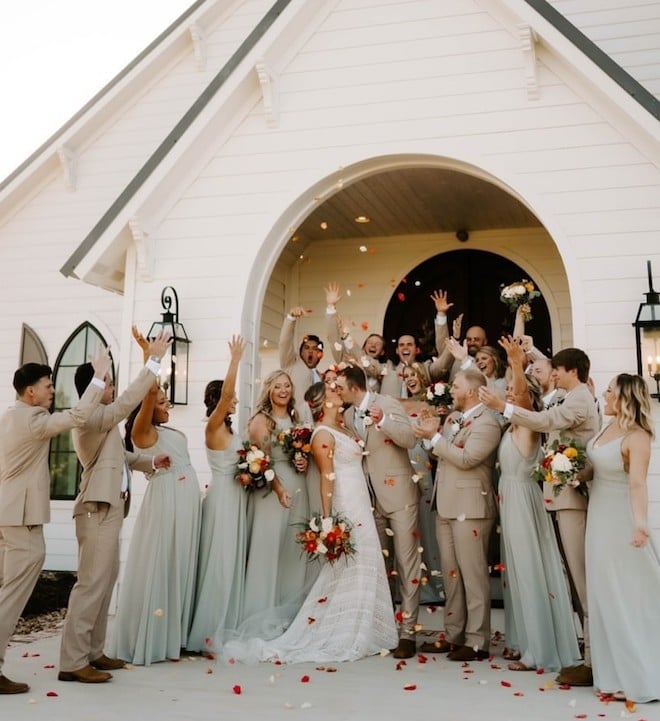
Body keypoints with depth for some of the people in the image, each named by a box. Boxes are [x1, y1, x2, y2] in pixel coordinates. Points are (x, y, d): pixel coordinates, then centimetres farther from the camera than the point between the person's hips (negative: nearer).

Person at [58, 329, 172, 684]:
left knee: (105, 581, 13)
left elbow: (120, 456, 25)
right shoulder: (91, 416, -15)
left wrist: (151, 461, 12)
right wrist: (154, 360, -23)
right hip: (98, 509, -11)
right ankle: (72, 662, -7)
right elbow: (128, 401, -25)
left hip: (108, 508, 11)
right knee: (91, 583, -10)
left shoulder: (100, 419, 18)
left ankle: (92, 652, 20)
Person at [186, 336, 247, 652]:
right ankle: (209, 633, 2)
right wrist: (235, 359, -22)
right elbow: (225, 392, -25)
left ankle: (226, 629, 19)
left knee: (233, 560, 11)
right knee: (218, 561, -5)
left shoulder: (228, 430, 14)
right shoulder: (213, 427, -11)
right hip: (222, 497, -9)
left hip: (236, 497, 9)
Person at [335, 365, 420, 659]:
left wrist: (383, 421, -33)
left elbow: (410, 439, -18)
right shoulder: (348, 415, 10)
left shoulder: (388, 404, -9)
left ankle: (407, 631, 1)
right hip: (370, 498, 7)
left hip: (398, 493, -6)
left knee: (406, 562, -4)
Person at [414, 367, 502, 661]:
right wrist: (431, 432, -3)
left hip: (470, 507, -9)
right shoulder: (452, 416, 15)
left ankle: (477, 642, 6)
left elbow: (466, 458, -22)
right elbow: (443, 453, 12)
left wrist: (434, 436, -16)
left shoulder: (486, 423, -12)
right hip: (446, 505, 9)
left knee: (473, 574, -2)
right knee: (450, 574, 14)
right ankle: (453, 635, 24)